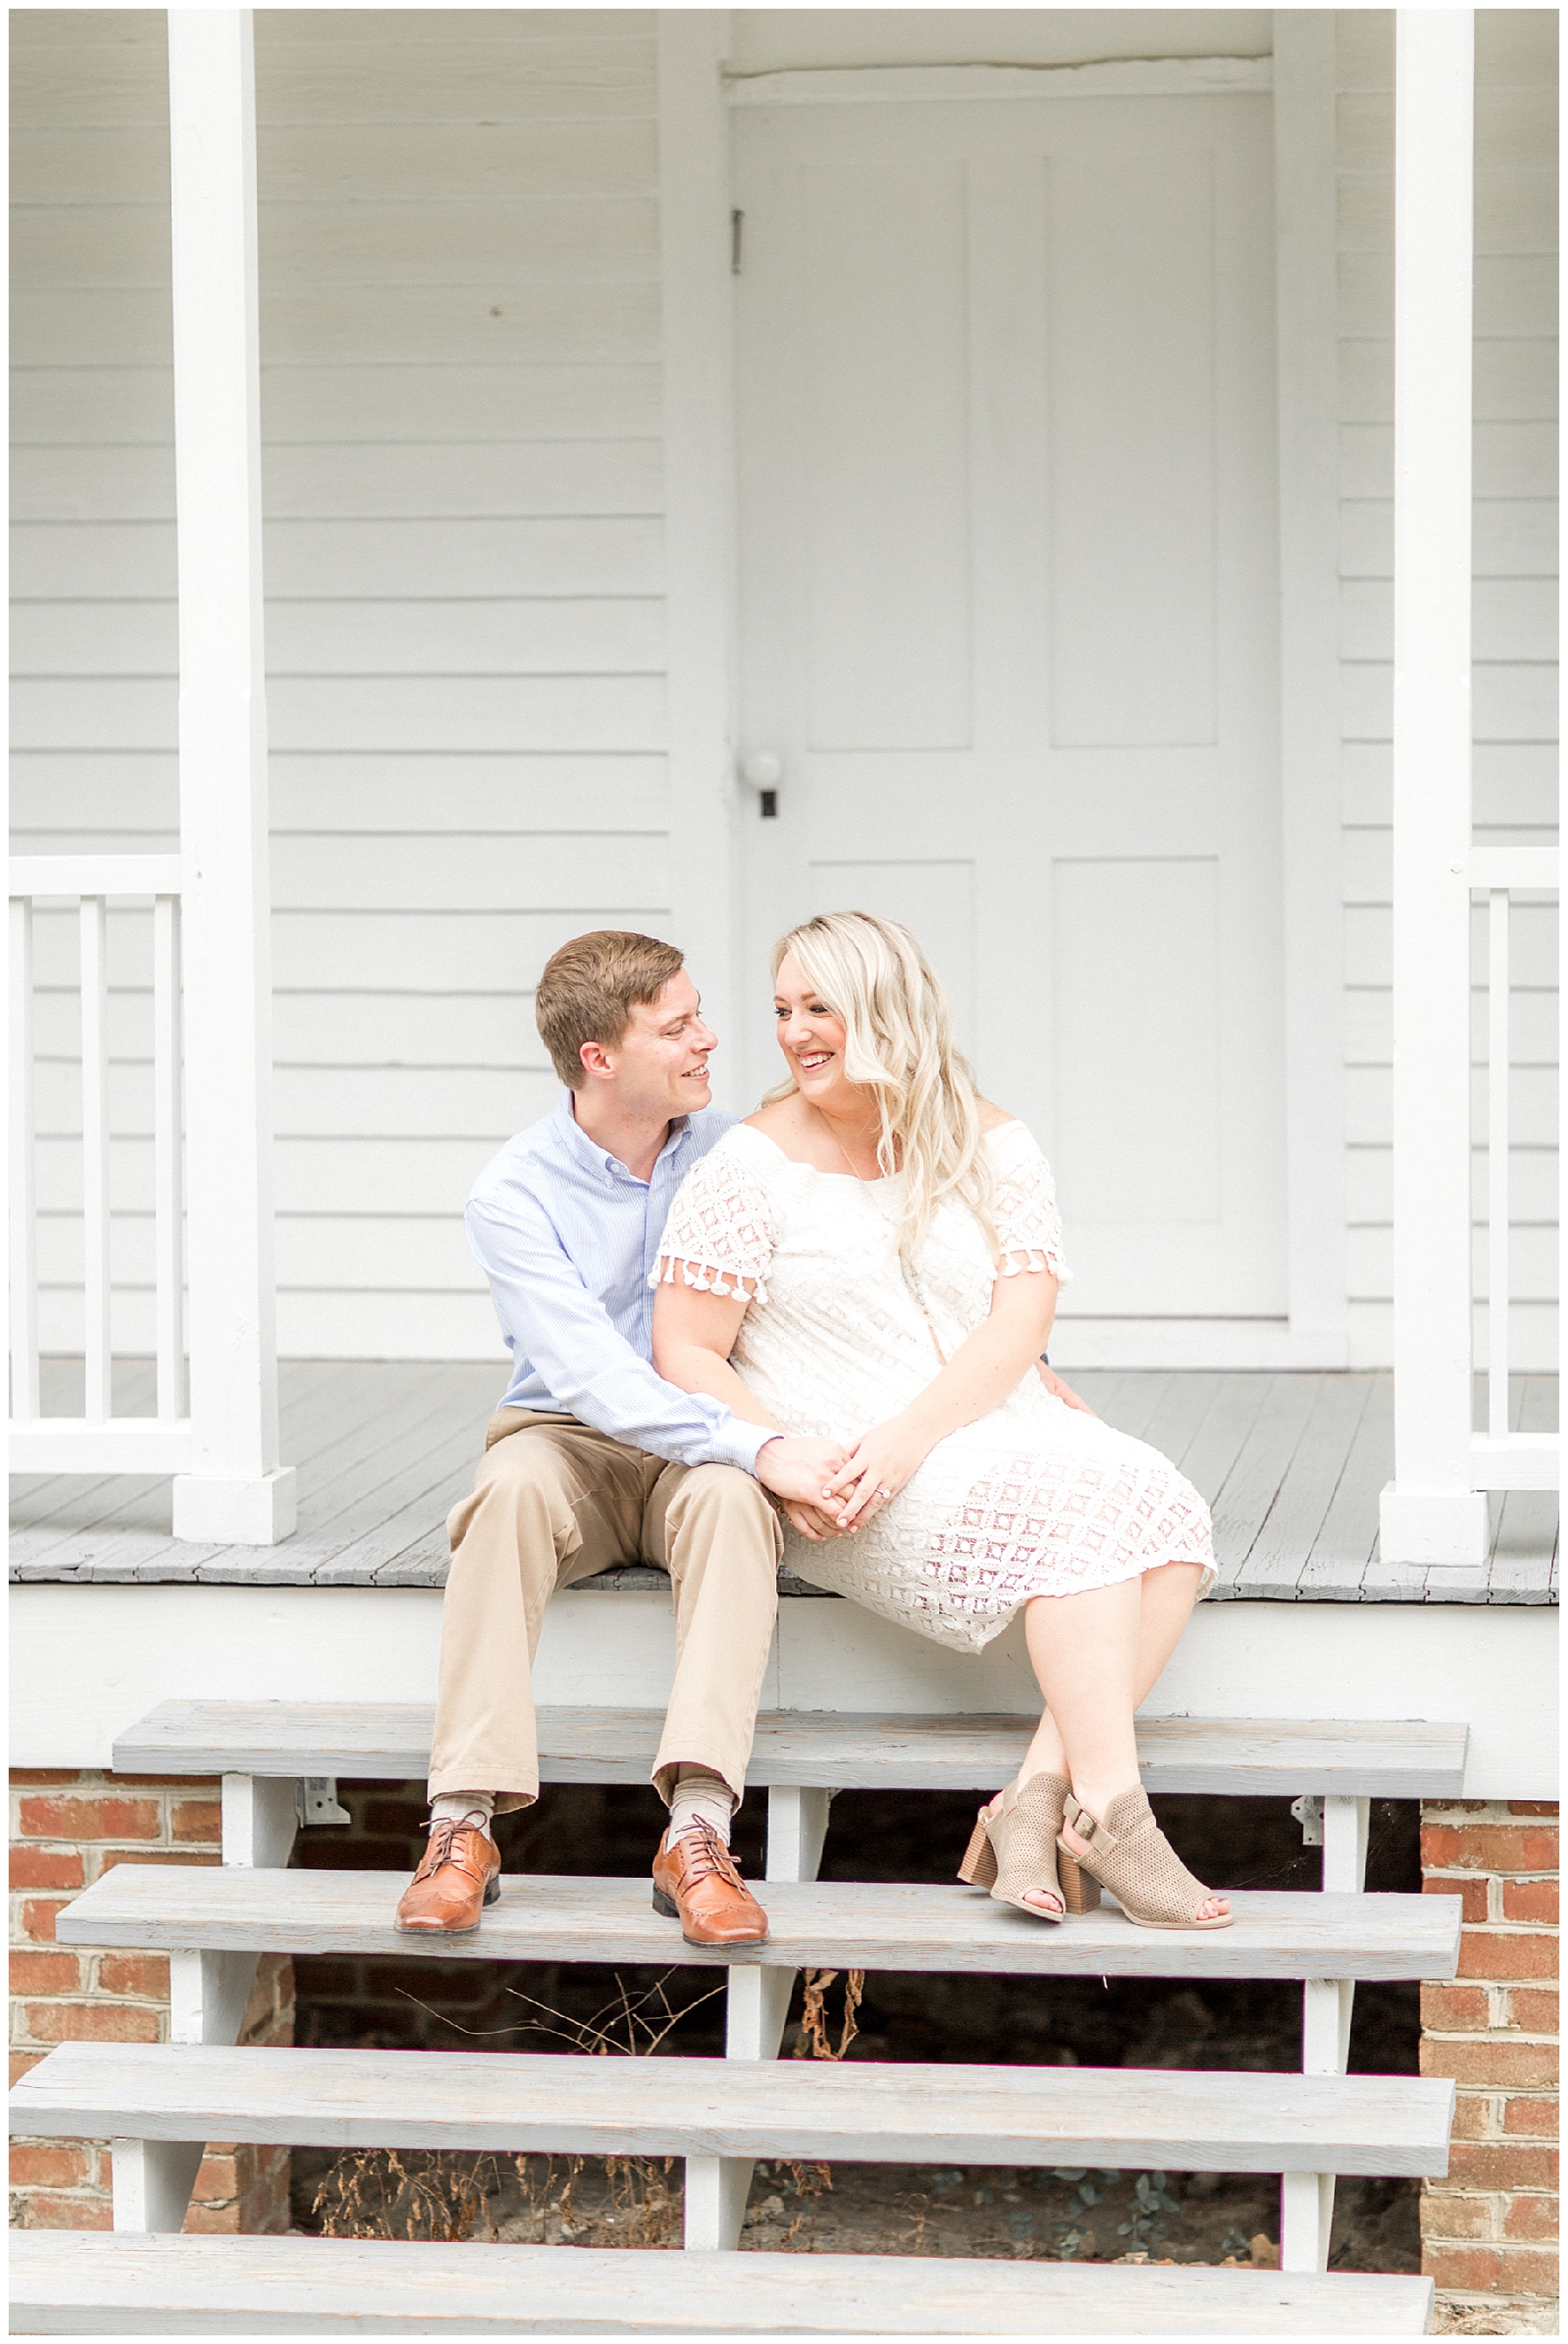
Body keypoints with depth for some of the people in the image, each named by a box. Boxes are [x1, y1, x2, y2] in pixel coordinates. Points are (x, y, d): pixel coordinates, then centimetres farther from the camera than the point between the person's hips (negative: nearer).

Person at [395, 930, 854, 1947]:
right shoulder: (515, 1195, -11)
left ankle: (697, 1834, -47)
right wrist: (758, 1445, -34)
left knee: (727, 1497, -35)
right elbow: (590, 1376, -23)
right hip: (571, 1441, -1)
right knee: (515, 1484, -37)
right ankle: (464, 1826, -40)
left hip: (702, 1454, 2)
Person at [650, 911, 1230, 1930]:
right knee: (1075, 1499, -30)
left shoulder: (989, 1147, 7)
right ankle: (1108, 1810, -36)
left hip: (989, 1427, 4)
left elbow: (1018, 1328, -4)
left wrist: (907, 1438, -20)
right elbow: (686, 1357, -2)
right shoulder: (752, 1166, 0)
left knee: (1166, 1509, -24)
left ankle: (1038, 1800, -31)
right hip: (847, 1490, -4)